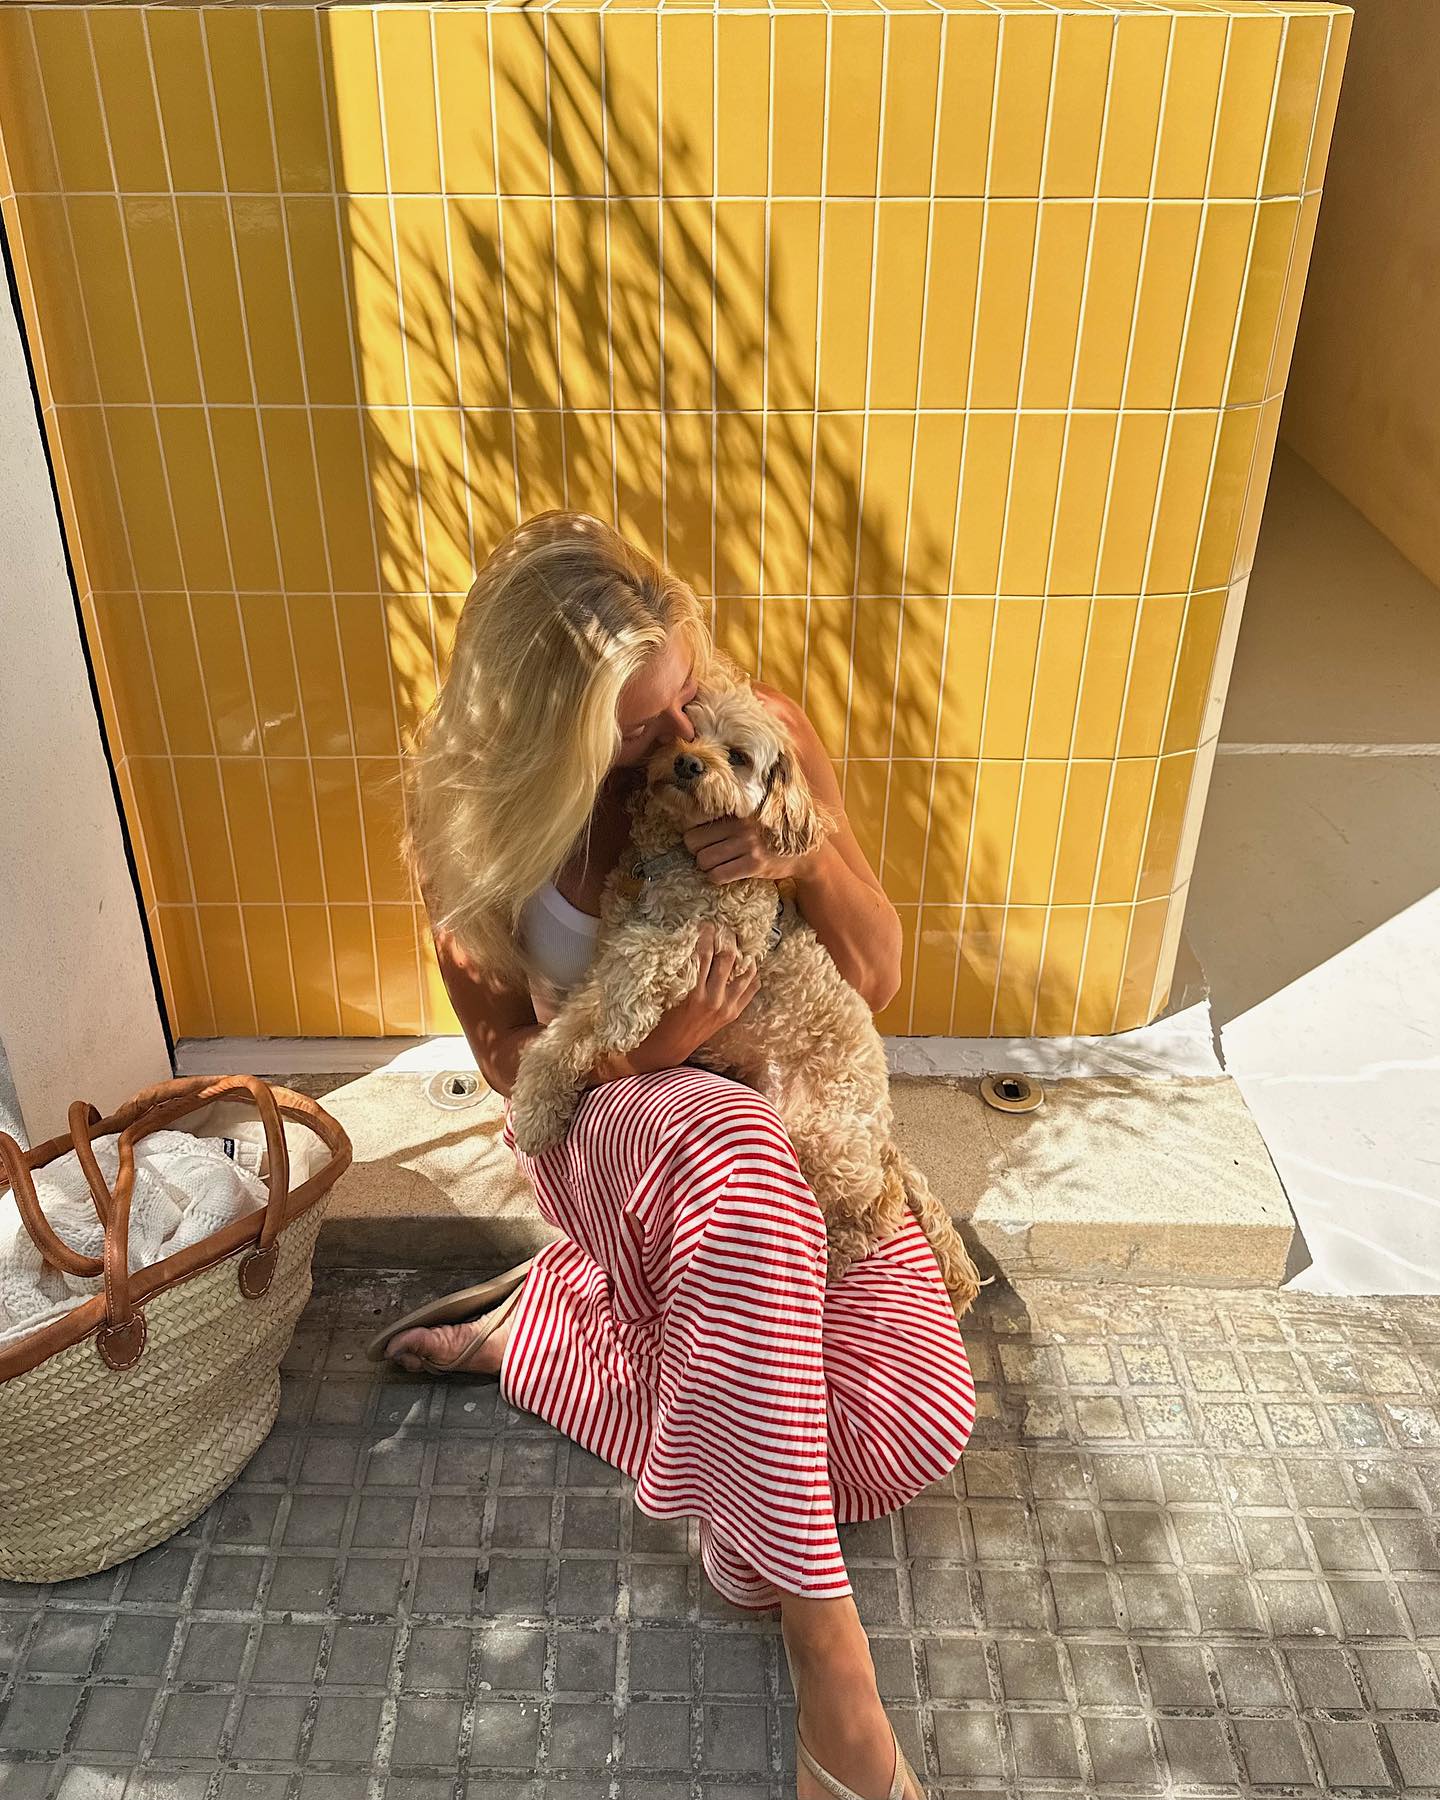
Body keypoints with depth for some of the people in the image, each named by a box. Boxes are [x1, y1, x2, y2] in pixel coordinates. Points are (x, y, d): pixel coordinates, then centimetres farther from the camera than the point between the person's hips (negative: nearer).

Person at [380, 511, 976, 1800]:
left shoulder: (762, 734, -13)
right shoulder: (475, 812, -15)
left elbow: (879, 979, -7)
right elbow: (508, 1052, -5)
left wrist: (812, 853, -29)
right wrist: (660, 1043, -26)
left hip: (781, 1109, 3)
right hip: (604, 1117, -2)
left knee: (917, 1426, -15)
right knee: (736, 1158, -42)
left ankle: (547, 1318, 4)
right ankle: (826, 1646, -29)